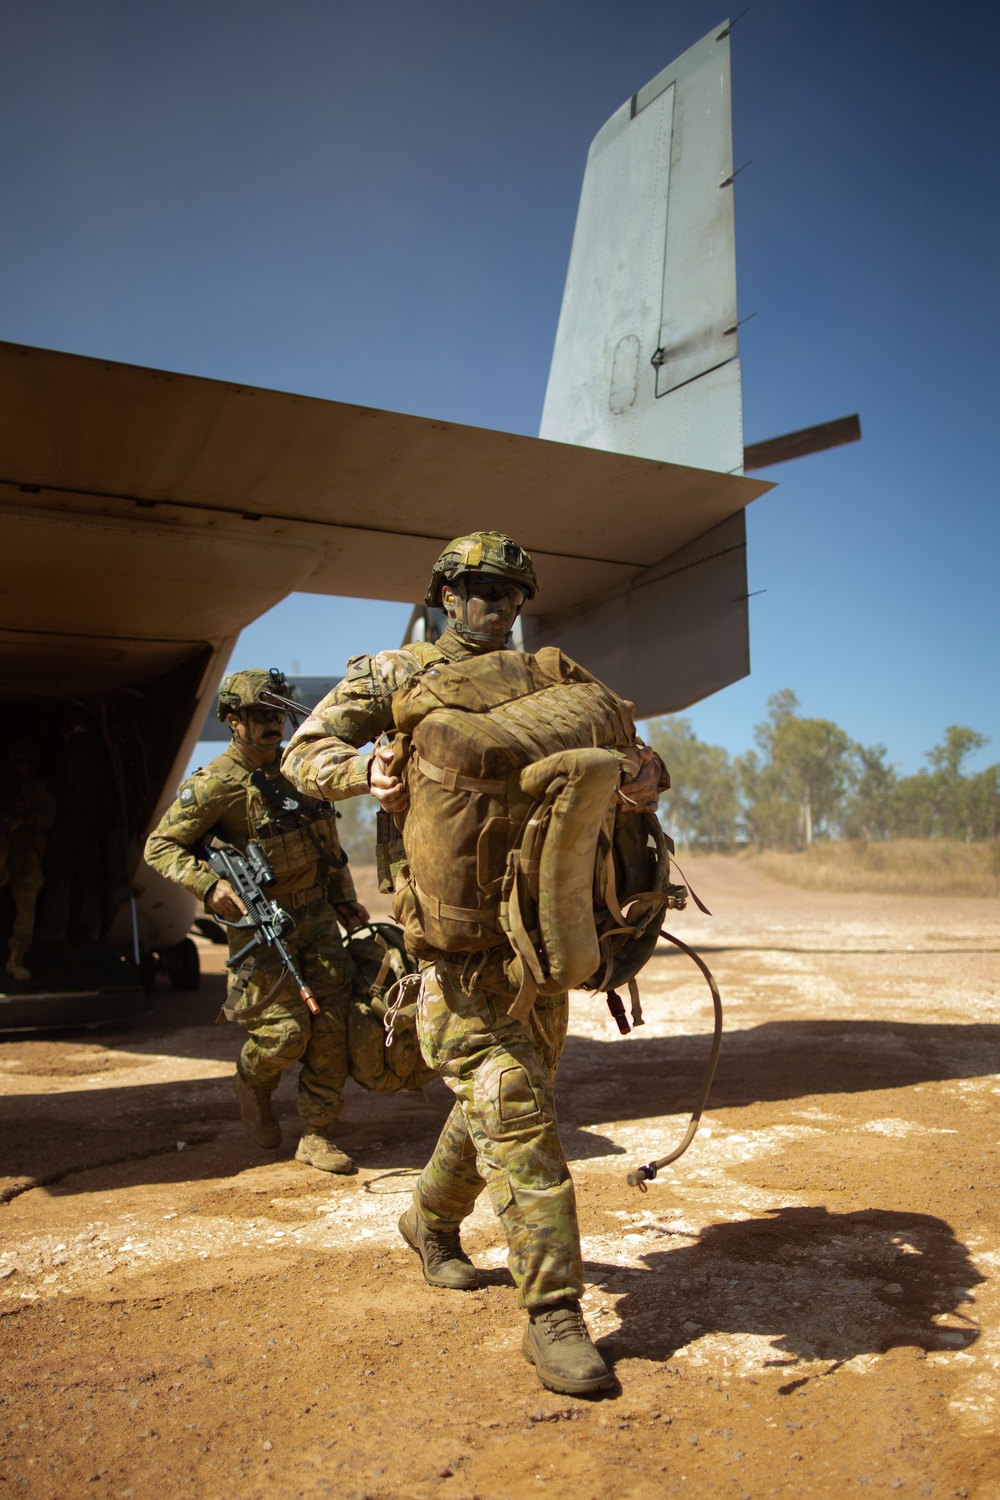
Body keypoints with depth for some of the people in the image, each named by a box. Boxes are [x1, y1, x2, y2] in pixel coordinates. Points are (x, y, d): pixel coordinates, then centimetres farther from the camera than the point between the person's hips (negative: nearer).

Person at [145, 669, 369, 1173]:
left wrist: (345, 900, 16)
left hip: (317, 917, 5)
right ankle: (252, 1082, 26)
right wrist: (209, 885, -25)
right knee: (285, 1031, -8)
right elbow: (160, 847, -9)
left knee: (330, 1028, 0)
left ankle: (317, 1135, 14)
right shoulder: (216, 784, -13)